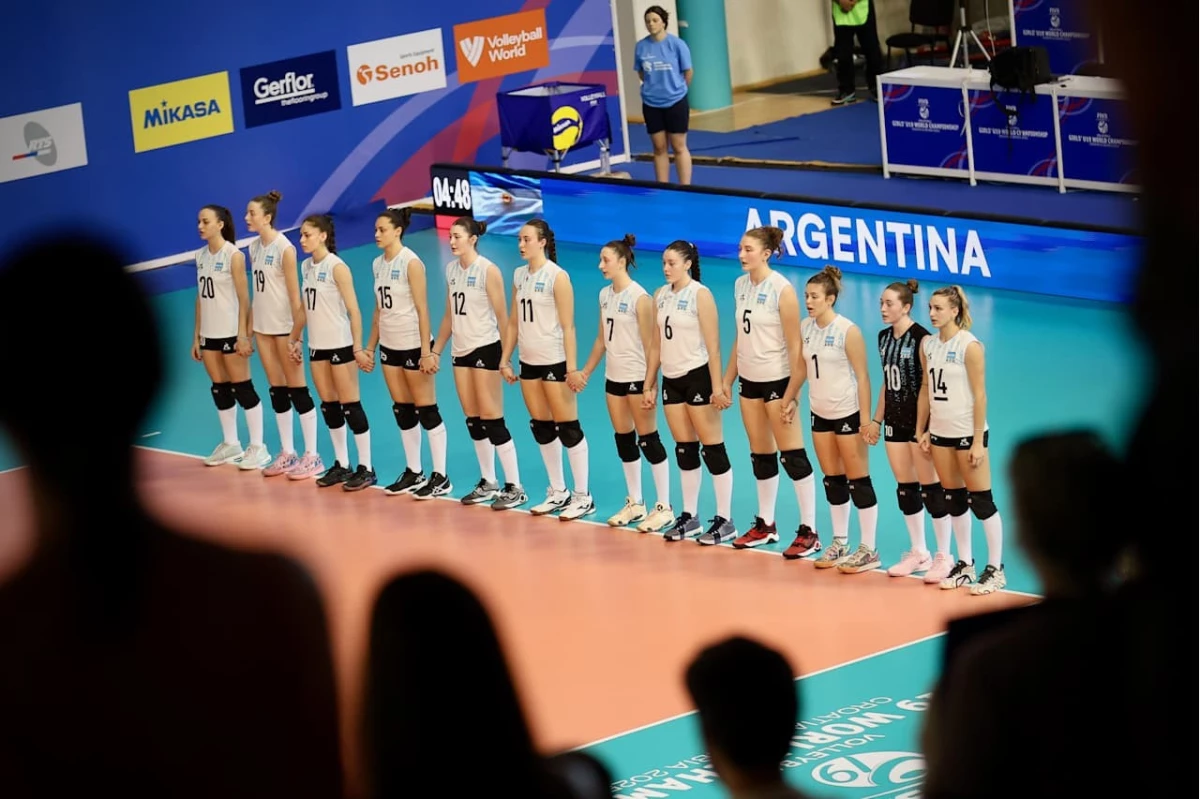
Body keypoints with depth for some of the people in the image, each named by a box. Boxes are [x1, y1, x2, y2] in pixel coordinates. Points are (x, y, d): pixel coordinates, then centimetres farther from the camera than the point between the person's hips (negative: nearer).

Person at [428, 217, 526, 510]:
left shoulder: (488, 270, -11)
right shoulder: (451, 269, 9)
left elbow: (502, 316, -11)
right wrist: (435, 351, 15)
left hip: (485, 349, -7)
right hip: (460, 351, 7)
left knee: (492, 420, -8)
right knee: (473, 421, 9)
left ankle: (514, 488, -3)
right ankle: (487, 483, 18)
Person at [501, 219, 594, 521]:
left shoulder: (557, 276, -12)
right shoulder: (520, 275, 8)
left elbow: (567, 326, -14)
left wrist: (572, 367, -17)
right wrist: (505, 360, 12)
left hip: (555, 362, -7)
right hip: (529, 362, 7)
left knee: (568, 428, -3)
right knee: (541, 428, 11)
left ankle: (583, 497, 3)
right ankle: (558, 493, 22)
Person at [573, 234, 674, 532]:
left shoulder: (639, 298, -15)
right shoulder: (605, 294, 7)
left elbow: (650, 345, -15)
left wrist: (650, 385, -19)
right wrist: (585, 372, 16)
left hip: (637, 378, -7)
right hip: (614, 377, 7)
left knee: (648, 441, -3)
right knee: (623, 440, 11)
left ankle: (664, 508, 3)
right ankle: (634, 504, 21)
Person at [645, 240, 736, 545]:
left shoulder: (700, 294, -10)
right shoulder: (660, 296, 9)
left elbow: (713, 346, -13)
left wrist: (717, 387, -17)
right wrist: (648, 385, 13)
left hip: (698, 377, -7)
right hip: (671, 380, 7)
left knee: (713, 450, -4)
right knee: (684, 450, 11)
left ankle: (725, 522, 0)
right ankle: (689, 517, 18)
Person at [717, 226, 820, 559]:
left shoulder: (782, 290, -15)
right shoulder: (741, 285, 6)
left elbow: (795, 345, -15)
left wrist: (792, 393, -18)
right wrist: (727, 379, 14)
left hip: (777, 380, -7)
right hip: (749, 380, 7)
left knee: (793, 456, -5)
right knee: (761, 456, 13)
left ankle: (808, 532, -1)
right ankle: (765, 525, 22)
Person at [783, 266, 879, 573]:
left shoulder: (848, 332, -16)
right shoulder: (805, 328, 2)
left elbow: (862, 377, -15)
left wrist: (866, 419, -18)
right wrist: (789, 399, 15)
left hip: (848, 413, -6)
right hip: (820, 413, 7)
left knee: (858, 480, -2)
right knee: (832, 480, 12)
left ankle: (868, 550, 2)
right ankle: (840, 544, 20)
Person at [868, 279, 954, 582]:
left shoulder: (920, 338, -15)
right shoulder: (884, 337, 8)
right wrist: (877, 419, 16)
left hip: (920, 420, -7)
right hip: (895, 420, 7)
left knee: (931, 488, -2)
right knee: (905, 488, 11)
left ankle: (944, 557, 6)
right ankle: (918, 553, 21)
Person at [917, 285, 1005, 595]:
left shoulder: (969, 345, -13)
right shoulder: (928, 344, 5)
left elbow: (980, 395, -14)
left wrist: (978, 441, -16)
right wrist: (922, 430, 10)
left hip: (967, 432, -6)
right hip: (940, 432, 6)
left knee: (981, 501, -2)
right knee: (954, 500, 11)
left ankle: (995, 568, 5)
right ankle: (965, 565, 20)